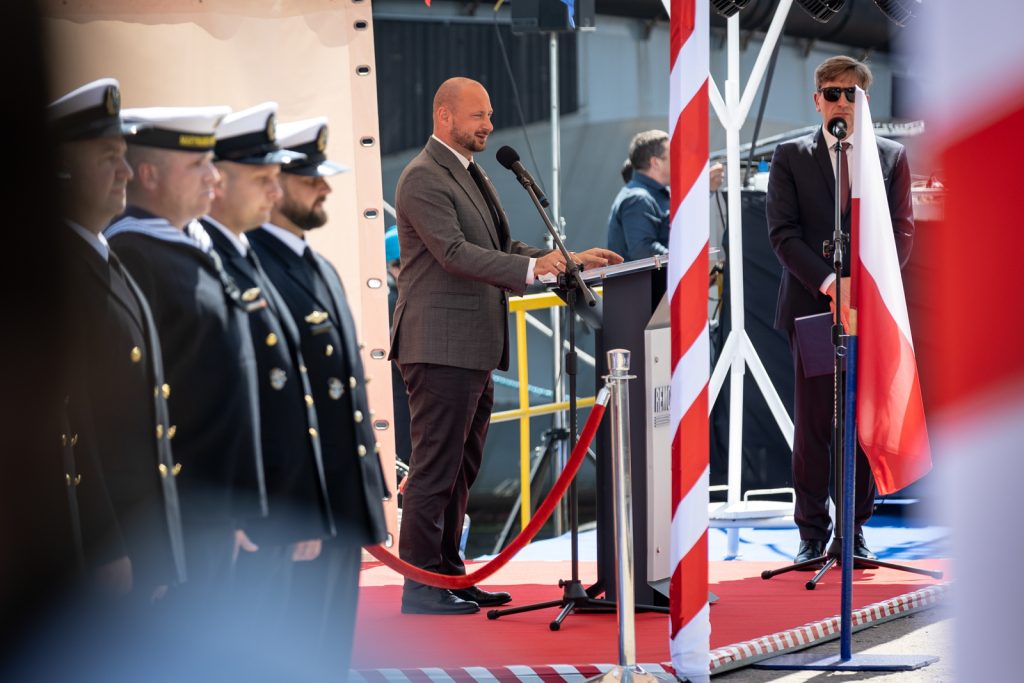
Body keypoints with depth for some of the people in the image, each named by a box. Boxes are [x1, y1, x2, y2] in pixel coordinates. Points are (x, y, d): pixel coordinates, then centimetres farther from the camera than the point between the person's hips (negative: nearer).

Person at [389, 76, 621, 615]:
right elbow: (454, 253, -23)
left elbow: (502, 249, 22)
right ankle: (420, 586, -4)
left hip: (474, 349, 10)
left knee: (460, 469, 15)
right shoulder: (424, 178, -13)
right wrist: (532, 267, -29)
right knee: (435, 469, -7)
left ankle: (447, 574, 22)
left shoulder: (469, 174, 20)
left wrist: (571, 261, 11)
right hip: (441, 347, -10)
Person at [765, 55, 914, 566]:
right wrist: (826, 281, -14)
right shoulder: (790, 157, 7)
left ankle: (856, 529, 8)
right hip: (812, 306, -1)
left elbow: (903, 232, 5)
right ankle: (812, 533, 3)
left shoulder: (891, 157, 10)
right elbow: (783, 233, -1)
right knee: (812, 423, -1)